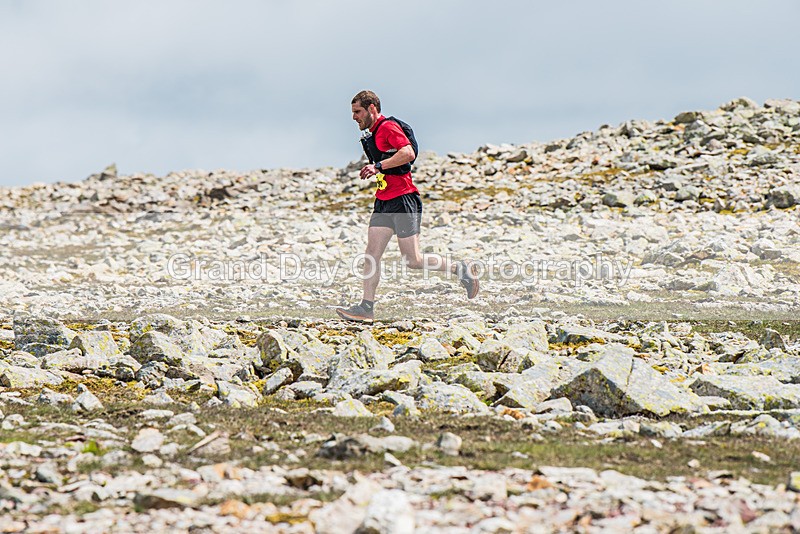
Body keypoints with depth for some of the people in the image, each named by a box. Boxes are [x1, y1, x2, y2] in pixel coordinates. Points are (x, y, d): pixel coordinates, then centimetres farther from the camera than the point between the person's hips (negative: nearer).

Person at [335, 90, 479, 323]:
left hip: (402, 199, -9)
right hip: (384, 202, 9)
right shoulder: (373, 133, 19)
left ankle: (461, 269, 9)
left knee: (413, 260, -7)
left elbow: (408, 153, -25)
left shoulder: (388, 127, -11)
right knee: (371, 255, -1)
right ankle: (366, 307, -2)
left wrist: (379, 166, -25)